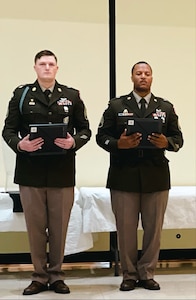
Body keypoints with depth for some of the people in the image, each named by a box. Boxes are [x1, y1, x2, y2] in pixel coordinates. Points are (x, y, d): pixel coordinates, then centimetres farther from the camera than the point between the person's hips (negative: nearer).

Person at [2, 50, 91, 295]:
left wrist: (74, 142, -13)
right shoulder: (21, 94, 7)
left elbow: (85, 129, 7)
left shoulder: (72, 96, 8)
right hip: (30, 171, 0)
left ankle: (56, 276, 22)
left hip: (62, 172, 0)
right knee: (35, 226, 7)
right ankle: (39, 276, 20)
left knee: (59, 226, 8)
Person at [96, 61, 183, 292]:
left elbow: (178, 138, 8)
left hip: (156, 177, 2)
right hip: (124, 177, -1)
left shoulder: (166, 107, 10)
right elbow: (101, 136, 3)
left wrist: (166, 142, -13)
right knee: (126, 229, 4)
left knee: (153, 228, 7)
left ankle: (147, 274, 21)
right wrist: (118, 144, -16)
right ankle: (129, 275, 18)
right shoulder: (116, 106, 6)